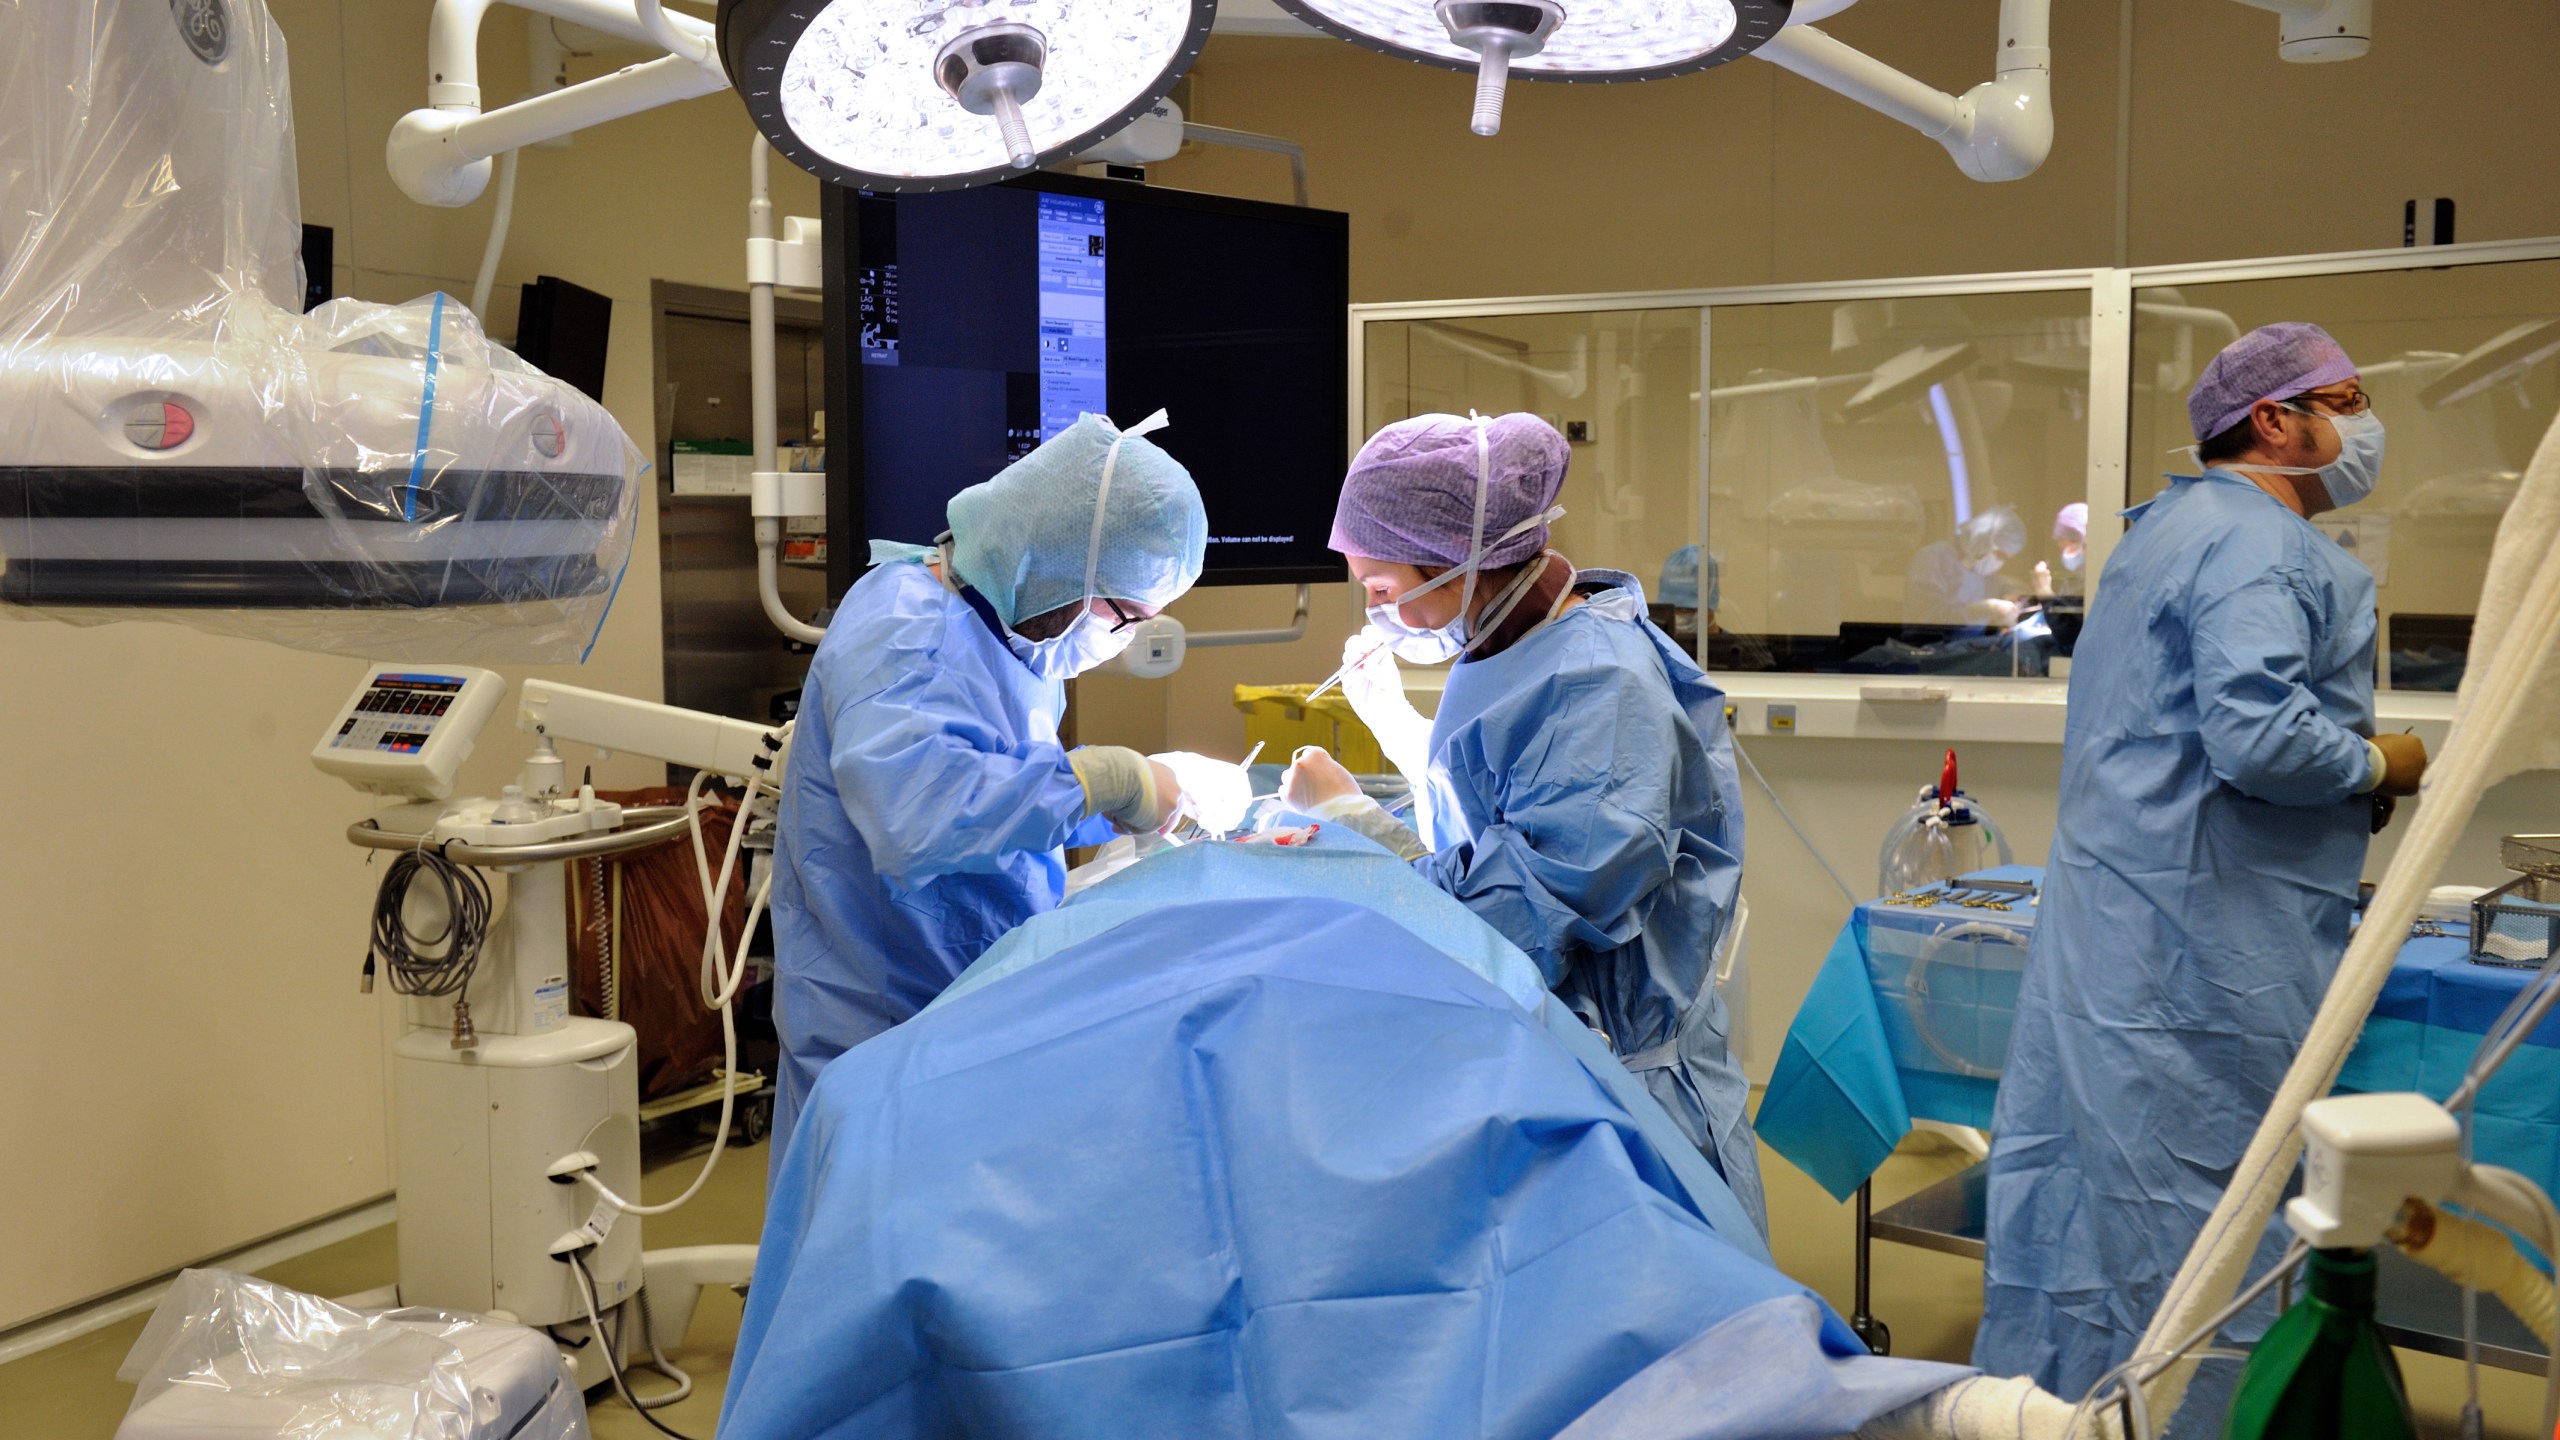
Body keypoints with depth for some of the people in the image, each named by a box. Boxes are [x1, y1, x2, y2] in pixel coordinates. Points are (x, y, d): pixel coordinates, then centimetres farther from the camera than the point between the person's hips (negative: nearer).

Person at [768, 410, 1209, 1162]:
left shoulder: (1001, 620, 9)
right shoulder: (903, 628, -21)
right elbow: (914, 810, -38)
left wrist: (1163, 786, 6)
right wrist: (1110, 780, -26)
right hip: (883, 1039, -9)